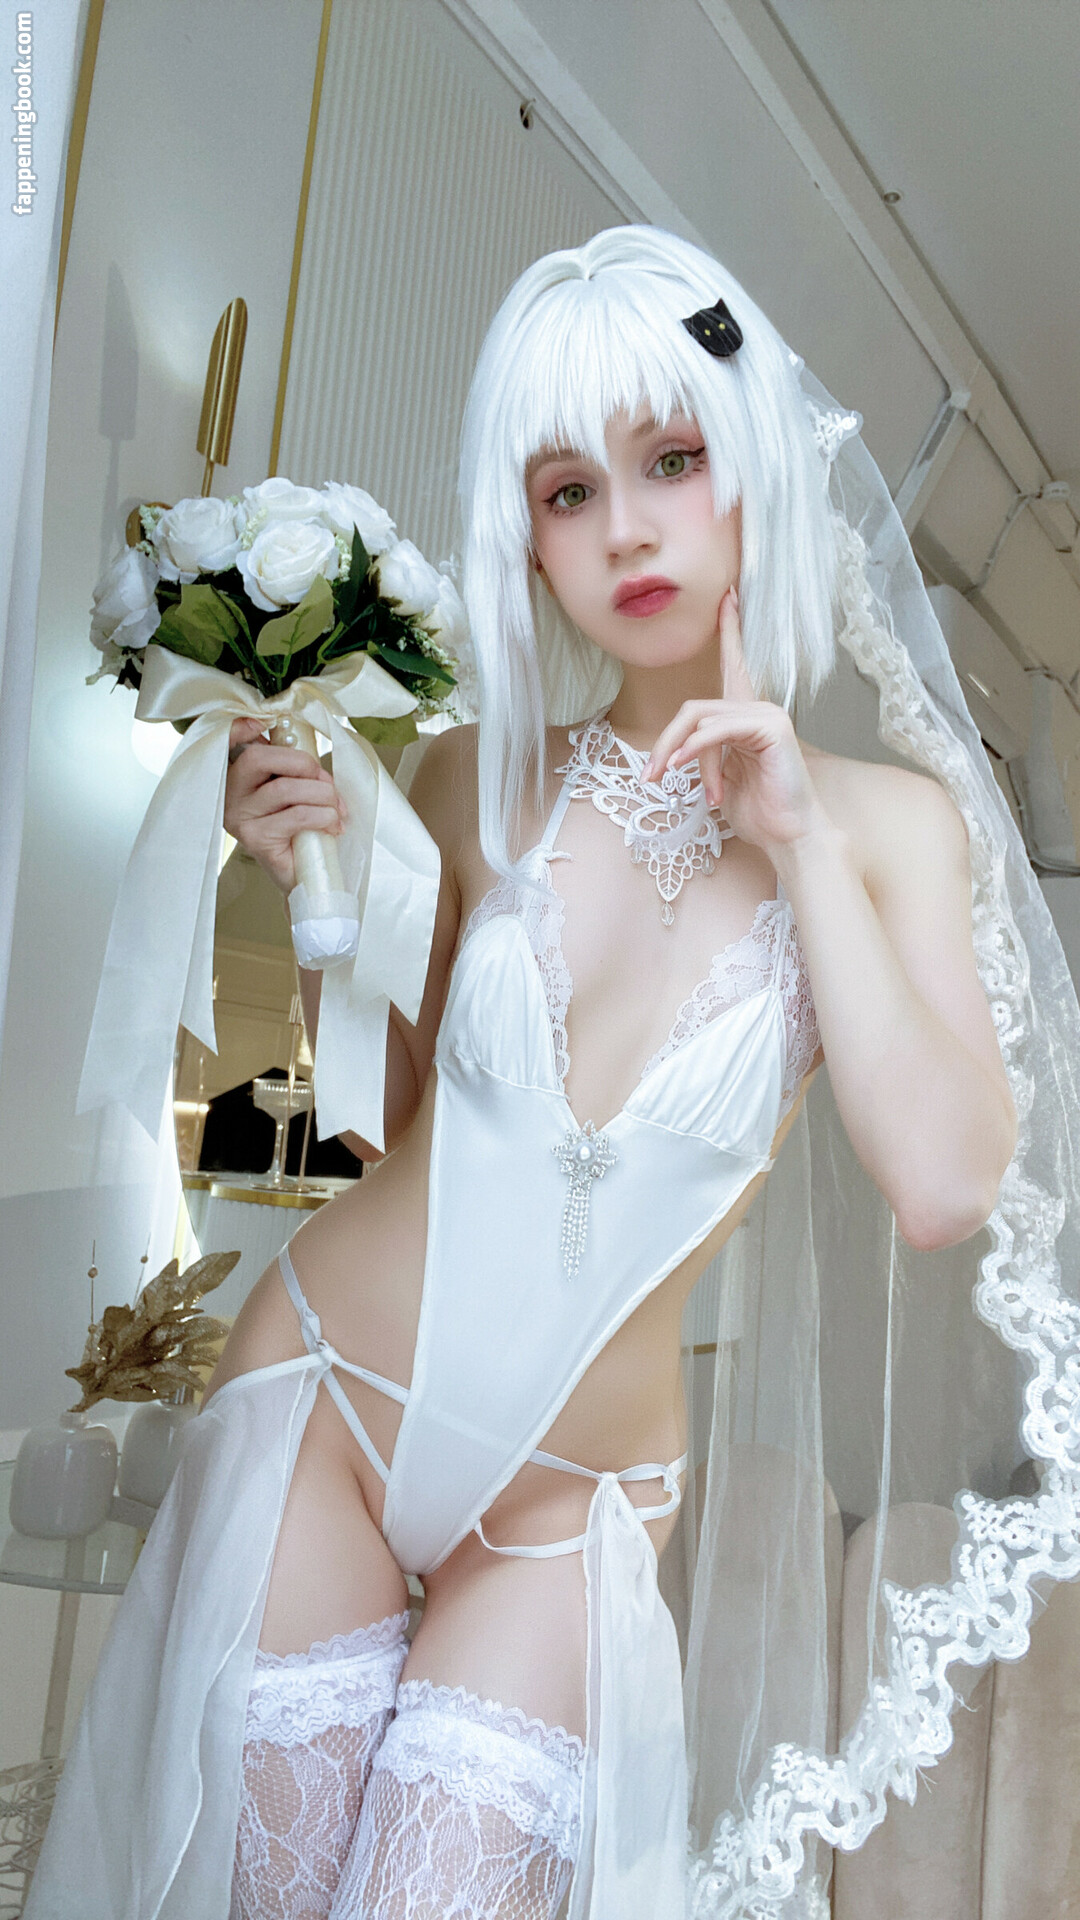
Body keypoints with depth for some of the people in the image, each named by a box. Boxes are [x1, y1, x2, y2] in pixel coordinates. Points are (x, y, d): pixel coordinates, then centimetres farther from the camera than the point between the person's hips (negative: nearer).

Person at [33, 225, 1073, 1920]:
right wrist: (318, 892, -11)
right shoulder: (478, 780, -6)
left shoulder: (885, 822, -8)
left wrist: (802, 842, -19)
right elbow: (389, 1111, 4)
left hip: (576, 1512, -1)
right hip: (319, 1397, 1)